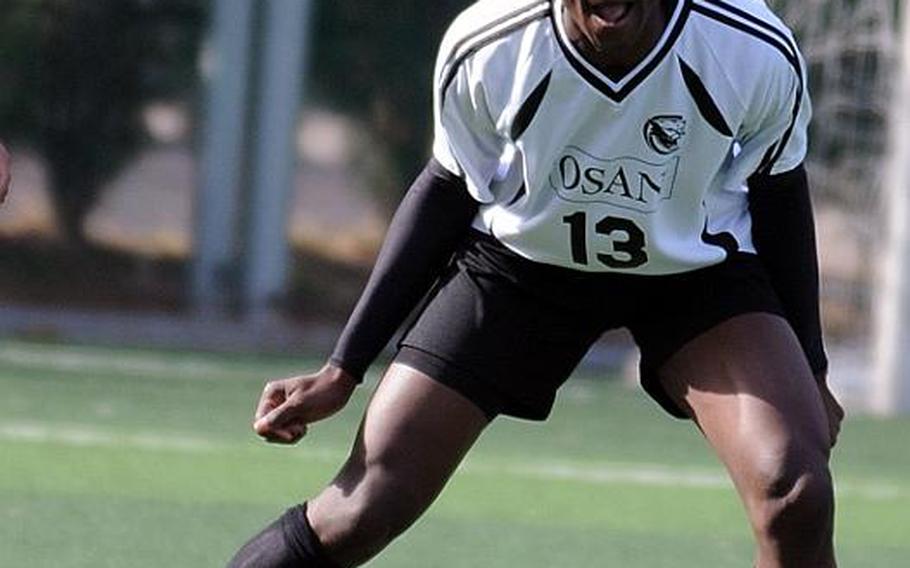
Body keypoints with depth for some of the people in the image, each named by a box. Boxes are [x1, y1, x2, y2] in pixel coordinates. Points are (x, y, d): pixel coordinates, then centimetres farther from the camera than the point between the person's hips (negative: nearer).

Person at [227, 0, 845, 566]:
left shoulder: (758, 52, -26)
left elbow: (779, 194, -5)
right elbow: (449, 191, -6)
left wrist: (808, 373, 4)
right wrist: (342, 370, -4)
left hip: (697, 270, 0)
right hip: (517, 260, 0)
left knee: (796, 495, -24)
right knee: (363, 512, -10)